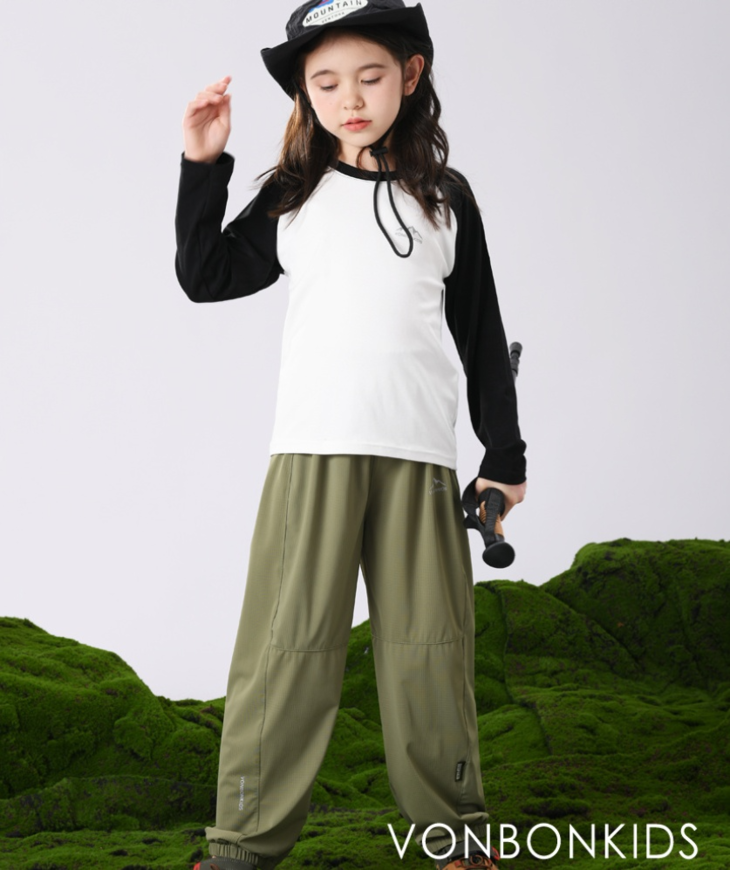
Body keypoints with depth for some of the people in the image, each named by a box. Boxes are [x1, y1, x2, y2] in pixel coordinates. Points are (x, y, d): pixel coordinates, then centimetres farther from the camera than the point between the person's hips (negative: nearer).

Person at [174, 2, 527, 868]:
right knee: (288, 640, -6)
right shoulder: (292, 195, 12)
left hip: (420, 454, 1)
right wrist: (203, 166, 6)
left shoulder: (446, 197, 12)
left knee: (427, 643, 1)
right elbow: (206, 276, 15)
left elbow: (481, 334, 14)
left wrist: (505, 453, 13)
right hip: (311, 448, 0)